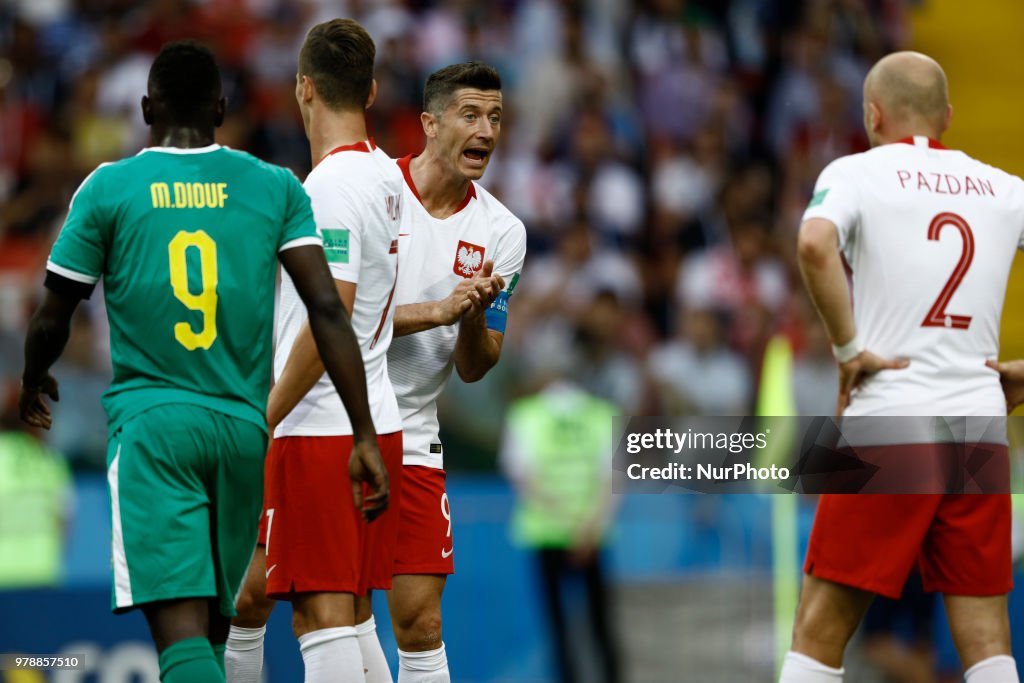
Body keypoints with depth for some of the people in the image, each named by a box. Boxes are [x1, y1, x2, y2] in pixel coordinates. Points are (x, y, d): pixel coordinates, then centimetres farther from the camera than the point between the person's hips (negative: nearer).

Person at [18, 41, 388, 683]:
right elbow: (327, 309, -2)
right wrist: (366, 437, -2)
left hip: (151, 422, -3)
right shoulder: (276, 187, 7)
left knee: (182, 628, -14)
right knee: (212, 624, 18)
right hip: (243, 427, 3)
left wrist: (33, 385, 29)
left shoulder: (109, 187, 2)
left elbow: (51, 322, 6)